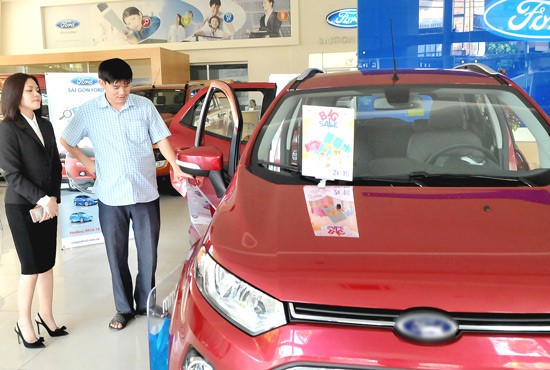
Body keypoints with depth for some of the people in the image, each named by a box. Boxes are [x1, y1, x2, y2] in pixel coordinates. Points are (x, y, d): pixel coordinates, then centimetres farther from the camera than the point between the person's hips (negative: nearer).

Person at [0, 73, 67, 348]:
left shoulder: (45, 125, 11)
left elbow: (56, 165, 10)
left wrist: (53, 198, -3)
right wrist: (42, 199, -18)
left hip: (47, 204, 6)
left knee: (47, 263, 11)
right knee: (32, 267, 0)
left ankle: (46, 316, 25)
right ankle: (24, 324, 16)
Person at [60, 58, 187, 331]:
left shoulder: (144, 106, 0)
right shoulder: (89, 111, 0)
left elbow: (161, 139, 3)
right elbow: (66, 141, 12)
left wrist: (175, 168, -7)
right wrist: (87, 163, 4)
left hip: (145, 193, 0)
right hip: (111, 196, 0)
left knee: (148, 252, 7)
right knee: (116, 255, 10)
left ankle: (146, 304, 26)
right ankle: (124, 308, 25)